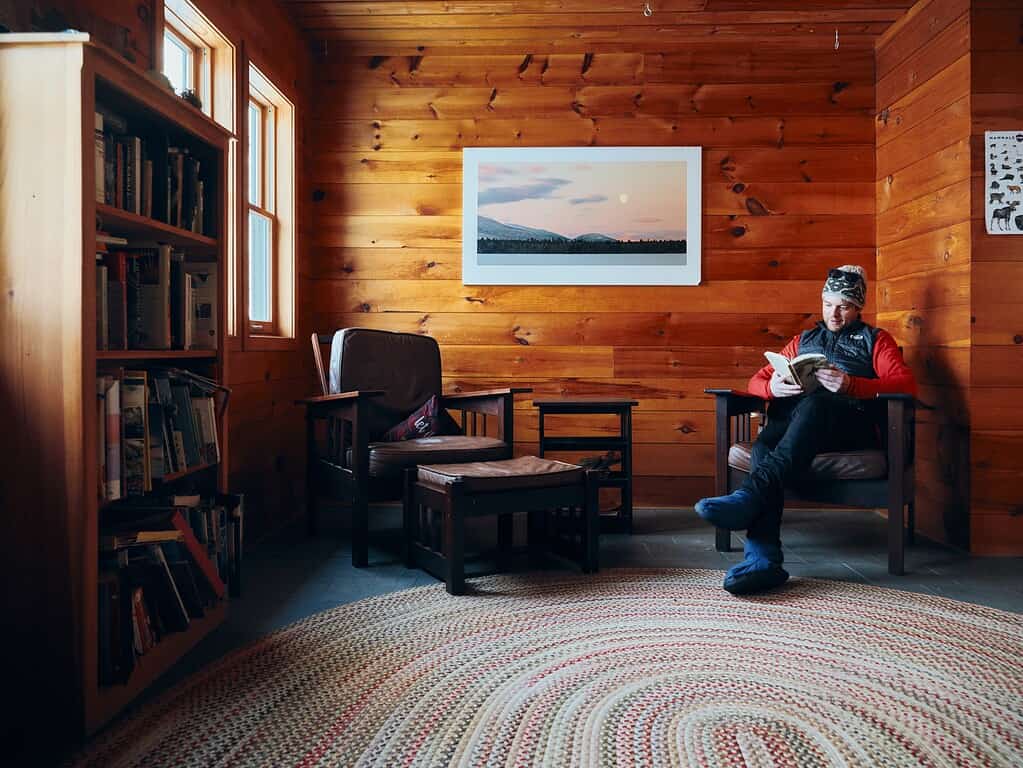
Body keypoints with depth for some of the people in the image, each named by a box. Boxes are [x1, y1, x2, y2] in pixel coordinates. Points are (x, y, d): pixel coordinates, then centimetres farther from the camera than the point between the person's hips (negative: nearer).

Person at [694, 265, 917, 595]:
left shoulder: (875, 339, 23)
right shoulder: (803, 340, 33)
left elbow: (906, 384, 5)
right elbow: (756, 381, 25)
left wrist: (850, 385, -14)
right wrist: (772, 387, -3)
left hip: (853, 425, -2)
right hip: (791, 419, 3)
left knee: (813, 403, -39)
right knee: (764, 445, -35)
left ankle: (752, 494, -53)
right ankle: (762, 559, -49)